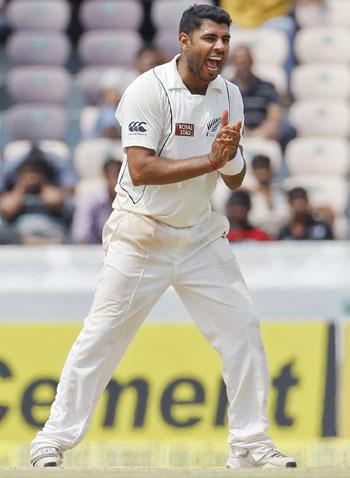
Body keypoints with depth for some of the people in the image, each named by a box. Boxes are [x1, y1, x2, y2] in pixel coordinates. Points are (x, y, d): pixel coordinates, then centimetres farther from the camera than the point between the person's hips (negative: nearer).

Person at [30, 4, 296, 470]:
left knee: (243, 328, 2)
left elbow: (235, 181, 5)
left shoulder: (229, 95, 3)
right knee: (102, 336, -5)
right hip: (141, 235, -6)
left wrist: (231, 154, -18)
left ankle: (250, 444, 12)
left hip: (200, 235, 6)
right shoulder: (148, 90, -16)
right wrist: (210, 159, -26)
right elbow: (141, 170, -24)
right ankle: (52, 442, 4)